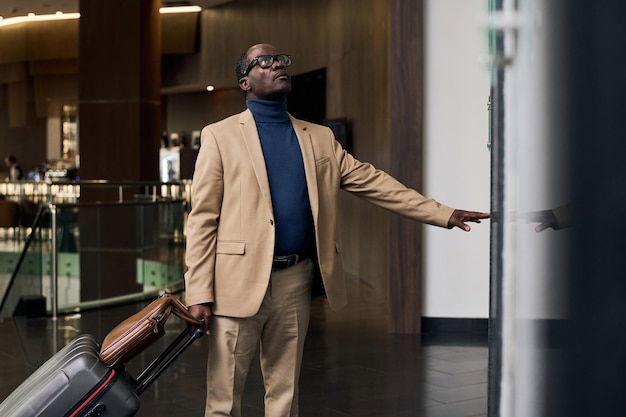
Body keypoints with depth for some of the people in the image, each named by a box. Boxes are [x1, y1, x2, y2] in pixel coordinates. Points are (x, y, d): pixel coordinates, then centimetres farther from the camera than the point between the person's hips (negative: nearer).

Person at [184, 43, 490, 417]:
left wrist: (444, 214, 6)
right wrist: (199, 294, -10)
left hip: (295, 283, 4)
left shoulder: (319, 138, 13)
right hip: (239, 282, -4)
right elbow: (203, 219, -4)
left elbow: (373, 182, 11)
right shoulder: (220, 136, 1)